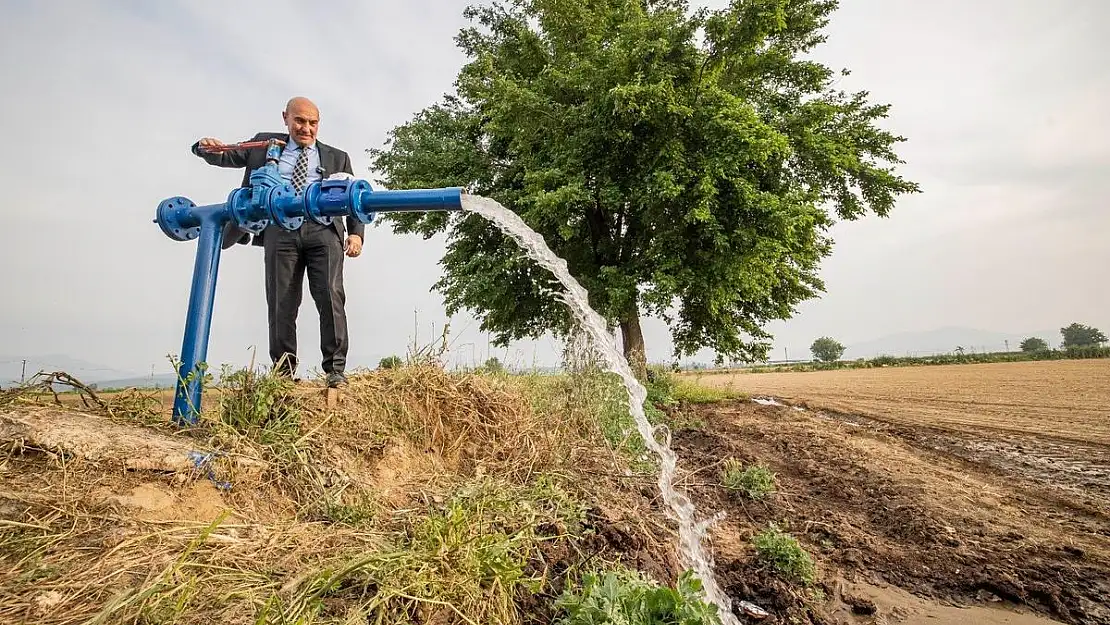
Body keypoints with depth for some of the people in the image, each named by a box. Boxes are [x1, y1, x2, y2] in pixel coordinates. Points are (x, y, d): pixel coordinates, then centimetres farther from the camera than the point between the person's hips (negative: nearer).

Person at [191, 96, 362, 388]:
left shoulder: (336, 157, 22)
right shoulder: (265, 145, 26)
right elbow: (227, 156, 27)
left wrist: (356, 233, -1)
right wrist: (208, 147, 2)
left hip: (323, 230, -1)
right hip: (280, 231, 1)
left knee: (330, 298, -13)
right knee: (281, 303, -1)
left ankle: (335, 370, -8)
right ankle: (283, 371, 7)